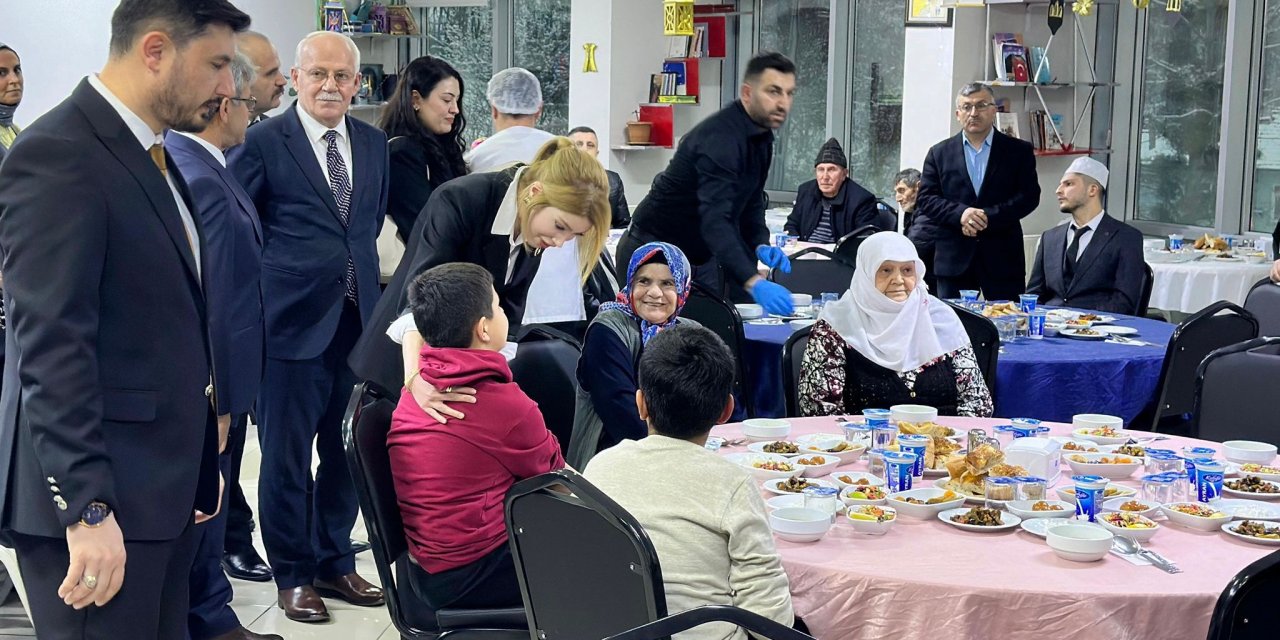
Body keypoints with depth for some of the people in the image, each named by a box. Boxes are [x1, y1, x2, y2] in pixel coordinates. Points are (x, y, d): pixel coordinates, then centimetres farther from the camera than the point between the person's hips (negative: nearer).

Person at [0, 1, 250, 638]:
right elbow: (52, 346, -21)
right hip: (97, 495, -9)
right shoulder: (57, 155, -15)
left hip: (165, 487, 9)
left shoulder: (152, 155, 14)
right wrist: (87, 508, -24)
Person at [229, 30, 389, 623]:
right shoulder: (262, 142, -7)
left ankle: (335, 562, 29)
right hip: (293, 321, -5)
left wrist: (359, 274, 12)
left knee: (347, 450, 12)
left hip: (357, 319, 5)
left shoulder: (374, 144, 9)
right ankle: (293, 574, 20)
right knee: (287, 454, 5)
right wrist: (268, 282, -4)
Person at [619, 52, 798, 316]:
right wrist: (754, 283, -49)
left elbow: (751, 200, 13)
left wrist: (760, 244, -8)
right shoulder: (720, 138, -27)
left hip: (699, 255, 9)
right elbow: (714, 220, -39)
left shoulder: (761, 135, 2)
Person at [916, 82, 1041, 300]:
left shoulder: (1019, 151, 7)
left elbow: (1029, 196, -2)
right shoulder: (939, 153, 10)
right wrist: (960, 213, -15)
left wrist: (988, 217, -14)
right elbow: (925, 199, 3)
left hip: (1002, 258, -1)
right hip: (953, 258, 1)